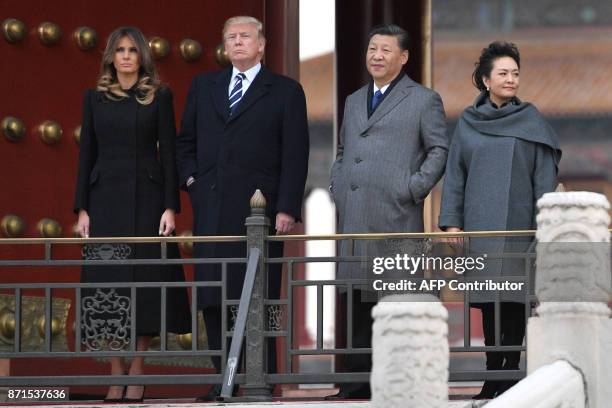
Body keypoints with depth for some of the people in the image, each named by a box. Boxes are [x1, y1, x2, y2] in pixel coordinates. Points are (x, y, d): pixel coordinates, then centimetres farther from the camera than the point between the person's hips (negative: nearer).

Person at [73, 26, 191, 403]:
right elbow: (87, 155, 9)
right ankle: (117, 373, 3)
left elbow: (169, 152, 0)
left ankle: (137, 373, 2)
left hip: (146, 198, -2)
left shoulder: (159, 97, 4)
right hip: (105, 198, 2)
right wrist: (82, 208, 2)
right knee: (107, 284, -2)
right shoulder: (95, 98, 10)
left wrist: (170, 207, -8)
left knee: (144, 281, -3)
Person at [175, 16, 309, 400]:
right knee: (214, 299, 3)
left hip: (259, 210, -4)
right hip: (211, 210, 4)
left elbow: (295, 155, -1)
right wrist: (190, 178, 5)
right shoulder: (203, 86, 15)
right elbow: (186, 141, 22)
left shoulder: (285, 91, 4)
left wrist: (287, 209, -9)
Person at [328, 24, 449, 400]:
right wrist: (337, 188, 15)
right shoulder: (354, 101, 22)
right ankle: (358, 380, 11)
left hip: (396, 216, -6)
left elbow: (440, 150, 0)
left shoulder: (424, 100, 4)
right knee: (356, 300, 6)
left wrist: (414, 189, -9)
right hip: (353, 219, 6)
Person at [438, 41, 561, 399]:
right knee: (488, 300, 2)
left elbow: (545, 178, 1)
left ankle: (510, 370, 0)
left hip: (519, 225, -2)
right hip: (481, 225, 2)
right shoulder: (468, 122, 9)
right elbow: (455, 174, 10)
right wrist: (452, 222, 1)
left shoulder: (532, 122, 4)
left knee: (514, 298, -4)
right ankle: (494, 373, 6)